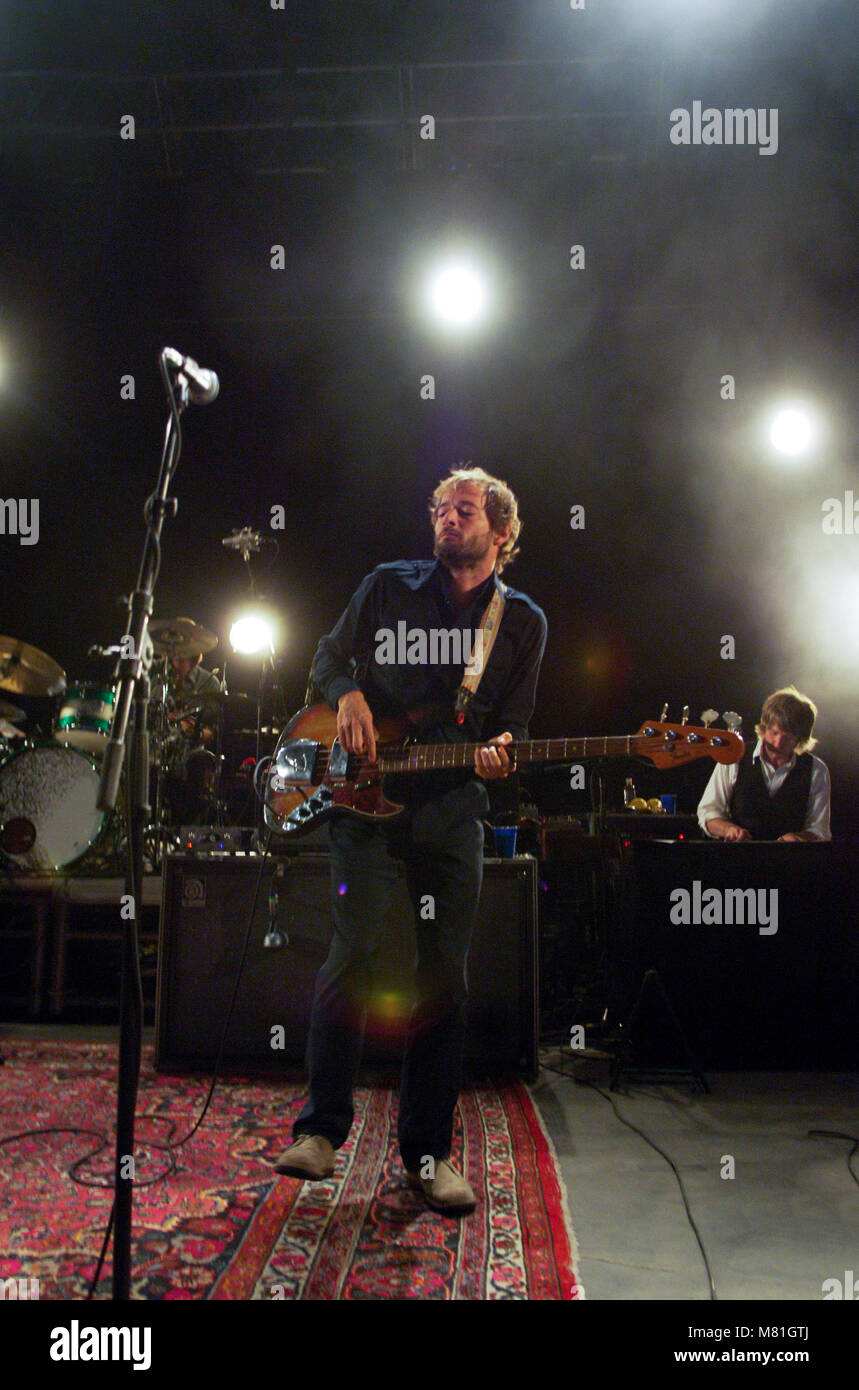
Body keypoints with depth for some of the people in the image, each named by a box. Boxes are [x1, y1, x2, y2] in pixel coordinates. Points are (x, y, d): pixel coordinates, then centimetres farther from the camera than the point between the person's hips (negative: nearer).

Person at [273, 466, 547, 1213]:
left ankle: (428, 1148, 16)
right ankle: (321, 1129, 11)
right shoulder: (388, 586, 8)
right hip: (366, 792, 0)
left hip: (452, 804, 1)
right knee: (351, 955, -7)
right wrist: (347, 696, -7)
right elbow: (329, 655, 15)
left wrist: (499, 750, -15)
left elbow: (514, 721, 8)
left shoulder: (523, 620, 8)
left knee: (445, 975, 2)